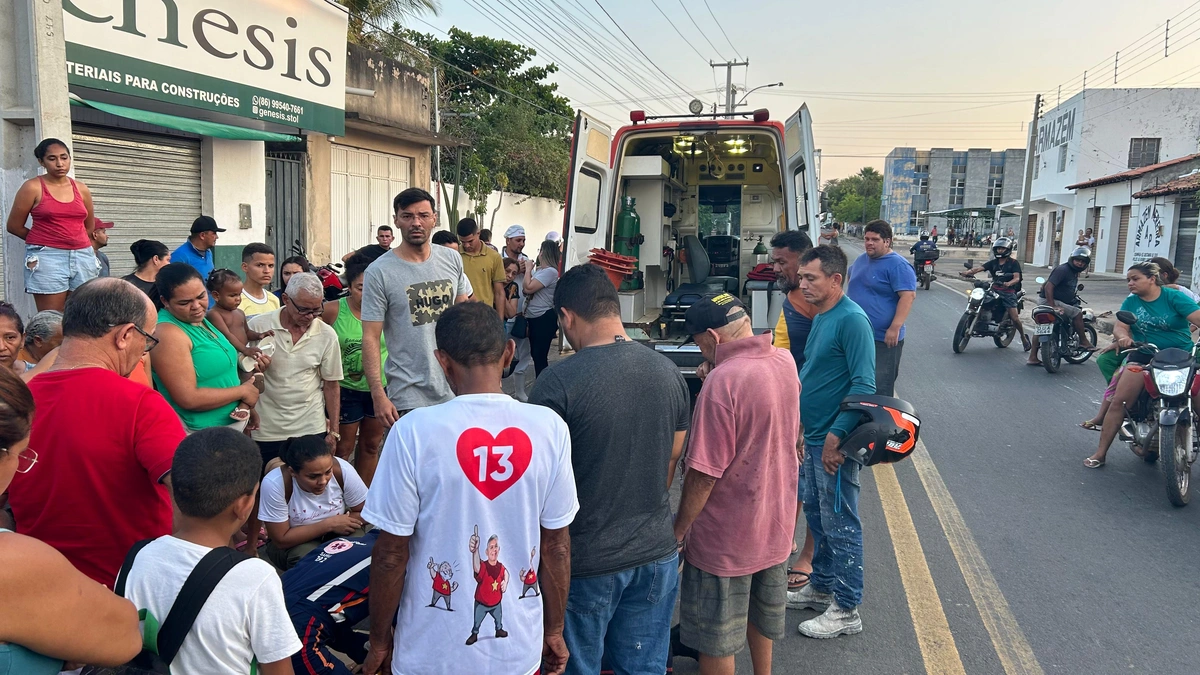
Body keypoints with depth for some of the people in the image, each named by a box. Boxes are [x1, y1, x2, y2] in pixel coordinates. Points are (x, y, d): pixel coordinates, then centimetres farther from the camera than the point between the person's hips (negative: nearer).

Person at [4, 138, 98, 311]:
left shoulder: (81, 189, 12)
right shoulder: (32, 187, 1)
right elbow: (14, 226, 6)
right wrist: (44, 241, 12)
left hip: (83, 256, 4)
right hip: (47, 258, -4)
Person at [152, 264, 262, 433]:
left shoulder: (199, 319, 5)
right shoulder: (168, 333, -21)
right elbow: (189, 399, -26)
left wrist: (244, 402, -9)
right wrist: (243, 391, -15)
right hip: (199, 436, -8)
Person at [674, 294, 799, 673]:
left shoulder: (723, 381, -28)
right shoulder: (785, 362, -4)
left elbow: (704, 473, -26)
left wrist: (679, 529, -13)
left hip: (727, 535, -8)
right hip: (776, 522, 8)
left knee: (716, 639, 11)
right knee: (761, 609, 28)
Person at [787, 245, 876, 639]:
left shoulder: (852, 320, -18)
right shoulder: (820, 317, 11)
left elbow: (864, 384, -23)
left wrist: (835, 436, -23)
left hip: (834, 443, -9)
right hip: (812, 438, 9)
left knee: (840, 526, 2)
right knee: (816, 515, 20)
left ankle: (846, 611, 15)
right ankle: (821, 587, 36)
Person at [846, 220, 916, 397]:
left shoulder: (898, 265, -14)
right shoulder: (861, 260, 13)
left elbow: (908, 296, -21)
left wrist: (895, 328, -26)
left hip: (883, 339, -8)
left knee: (880, 390, -5)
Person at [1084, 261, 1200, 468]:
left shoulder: (1174, 297, -5)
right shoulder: (1131, 302, 6)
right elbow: (1119, 327, -4)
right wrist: (1123, 337, -30)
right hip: (1144, 356, 2)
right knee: (1118, 402, -8)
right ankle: (1101, 453, -1)